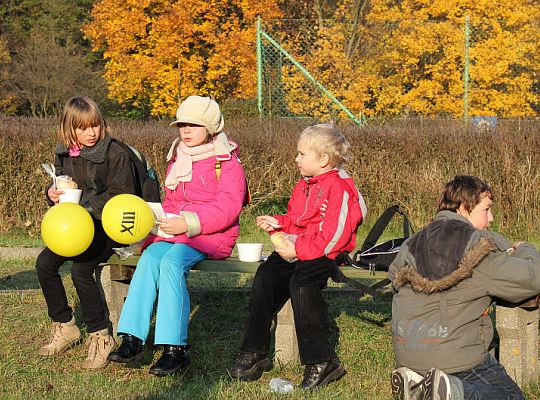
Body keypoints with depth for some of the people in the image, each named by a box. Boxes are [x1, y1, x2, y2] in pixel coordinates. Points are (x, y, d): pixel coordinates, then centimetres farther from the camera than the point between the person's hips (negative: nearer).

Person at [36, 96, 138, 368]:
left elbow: (122, 197, -14)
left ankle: (100, 336, -13)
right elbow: (60, 188, 21)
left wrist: (85, 204, -21)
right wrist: (53, 194, -4)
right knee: (44, 262, -13)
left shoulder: (114, 154, -11)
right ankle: (64, 327, 4)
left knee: (80, 269, -28)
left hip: (108, 226, -7)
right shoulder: (64, 154, 8)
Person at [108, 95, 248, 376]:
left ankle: (175, 348, -33)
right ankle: (132, 339, -31)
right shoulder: (177, 159, 20)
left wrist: (189, 224, -22)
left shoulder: (226, 162, -2)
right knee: (149, 257, -25)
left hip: (212, 236, -6)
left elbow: (227, 208, -13)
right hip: (173, 233, 6)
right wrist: (164, 219, 5)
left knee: (172, 262, -33)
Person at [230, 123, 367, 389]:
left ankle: (322, 362, -26)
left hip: (323, 254, -8)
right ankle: (255, 353, -10)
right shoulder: (304, 186, 19)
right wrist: (277, 223, 13)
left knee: (301, 284, -33)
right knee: (265, 277, -16)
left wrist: (298, 249, -22)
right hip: (295, 249, 8)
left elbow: (333, 235, -19)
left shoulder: (339, 189, -11)